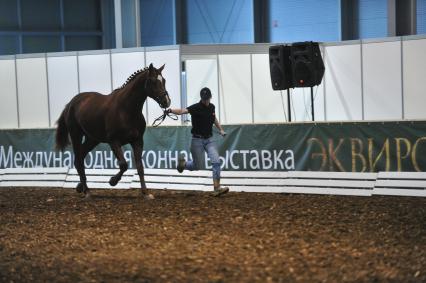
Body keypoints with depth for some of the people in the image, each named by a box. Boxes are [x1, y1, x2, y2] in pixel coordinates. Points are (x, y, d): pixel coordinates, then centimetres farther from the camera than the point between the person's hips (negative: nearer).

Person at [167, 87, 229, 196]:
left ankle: (217, 188, -10)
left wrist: (221, 129, 14)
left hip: (209, 139, 5)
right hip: (197, 140, -5)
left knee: (216, 162, -11)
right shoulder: (196, 107, -15)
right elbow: (182, 111, -32)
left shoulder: (211, 107, 4)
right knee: (198, 166, 3)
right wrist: (171, 111, -51)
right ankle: (183, 163, 35)